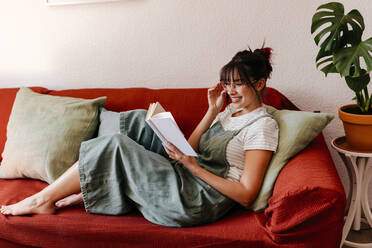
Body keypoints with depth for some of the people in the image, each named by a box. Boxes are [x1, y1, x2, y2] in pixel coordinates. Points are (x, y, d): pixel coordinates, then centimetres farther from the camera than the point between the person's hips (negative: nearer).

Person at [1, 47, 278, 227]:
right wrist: (213, 111, 3)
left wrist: (194, 167, -20)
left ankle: (43, 200, 1)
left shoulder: (263, 125, -10)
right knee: (140, 121, 2)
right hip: (188, 179, 9)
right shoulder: (231, 109, 16)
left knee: (117, 146, -14)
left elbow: (247, 195, -17)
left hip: (201, 201, -9)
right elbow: (190, 149, 11)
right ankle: (90, 190, 3)